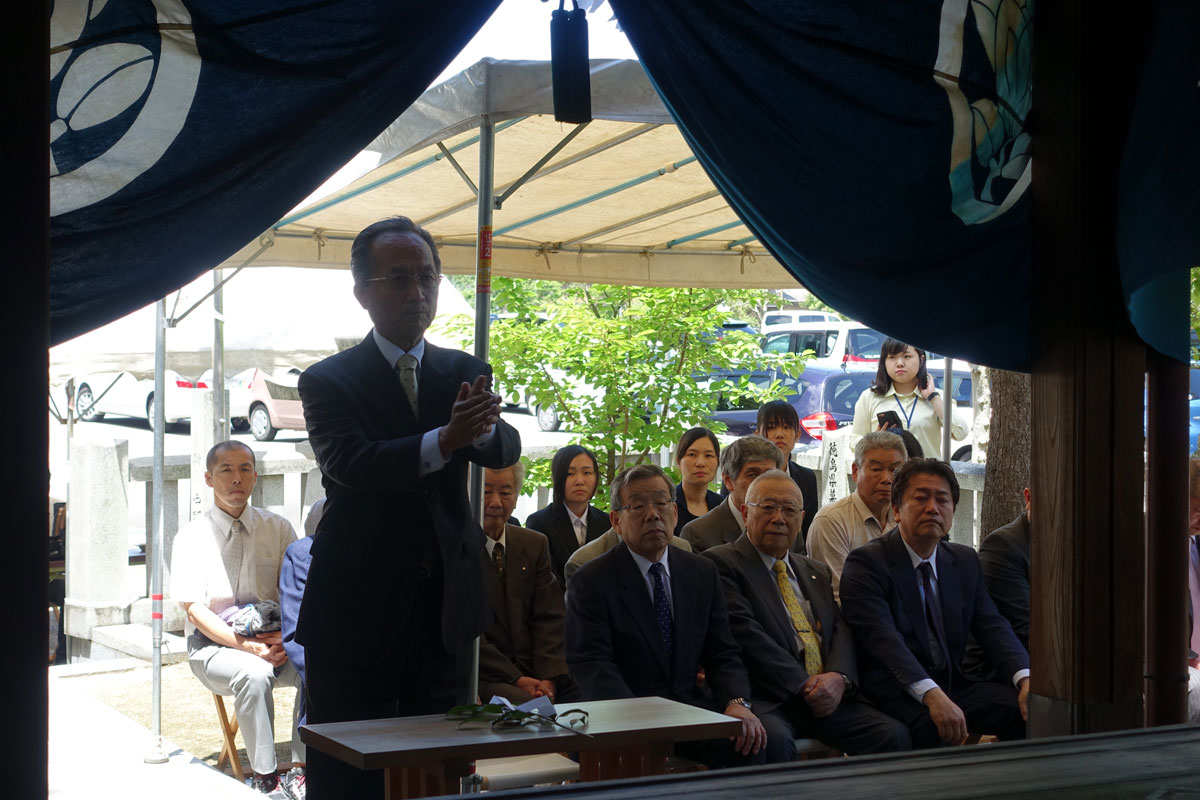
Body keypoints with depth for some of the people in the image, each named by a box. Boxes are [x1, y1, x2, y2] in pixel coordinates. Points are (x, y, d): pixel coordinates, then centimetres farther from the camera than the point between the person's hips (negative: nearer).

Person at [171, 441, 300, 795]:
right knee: (255, 673, -35)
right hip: (214, 644, -2)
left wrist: (285, 638, -17)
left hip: (275, 642, 3)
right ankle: (264, 778, -25)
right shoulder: (192, 537, -1)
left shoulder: (277, 528, 7)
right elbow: (195, 610, -8)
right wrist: (250, 646, -22)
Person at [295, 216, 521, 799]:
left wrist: (483, 428, -32)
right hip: (356, 613, -3)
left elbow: (506, 450, -7)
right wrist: (443, 441, -36)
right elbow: (350, 464, -21)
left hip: (445, 607, 4)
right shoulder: (328, 381, -3)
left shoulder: (465, 373, 9)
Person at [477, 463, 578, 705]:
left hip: (536, 675, 5)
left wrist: (548, 678, -9)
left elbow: (549, 618, 8)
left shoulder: (535, 544, 16)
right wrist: (516, 680, -15)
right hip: (484, 679, -5)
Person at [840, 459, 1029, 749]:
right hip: (893, 690, -6)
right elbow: (882, 638, -19)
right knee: (932, 726, -36)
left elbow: (993, 627, 6)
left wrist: (1025, 678, -15)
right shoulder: (866, 563, -5)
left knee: (1028, 711, -19)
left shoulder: (966, 561, 17)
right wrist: (931, 695, -34)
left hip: (953, 685, 6)